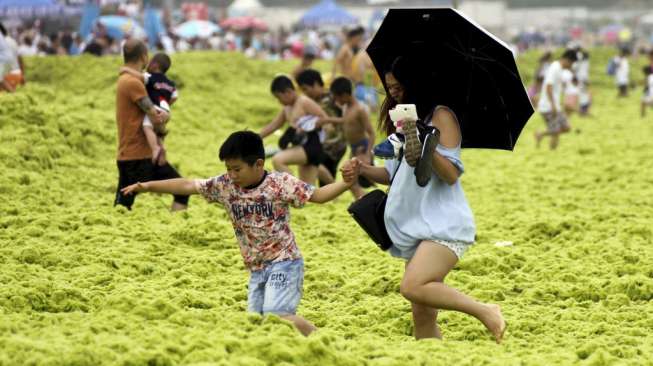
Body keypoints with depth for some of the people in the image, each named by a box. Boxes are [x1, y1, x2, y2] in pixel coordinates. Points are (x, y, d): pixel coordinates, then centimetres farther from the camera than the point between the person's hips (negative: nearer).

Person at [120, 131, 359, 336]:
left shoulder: (280, 183, -13)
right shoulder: (224, 186, -1)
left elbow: (317, 195, -11)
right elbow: (187, 186, 2)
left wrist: (346, 184, -28)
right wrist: (148, 186, -2)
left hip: (284, 263, -7)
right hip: (256, 269, 7)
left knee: (275, 315, -24)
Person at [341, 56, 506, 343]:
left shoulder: (440, 116, -4)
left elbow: (451, 175, -13)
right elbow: (393, 173, 22)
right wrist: (364, 170, 4)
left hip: (444, 224, -8)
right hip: (417, 228, 8)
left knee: (413, 287, -28)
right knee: (422, 315, 1)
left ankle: (485, 311, -16)